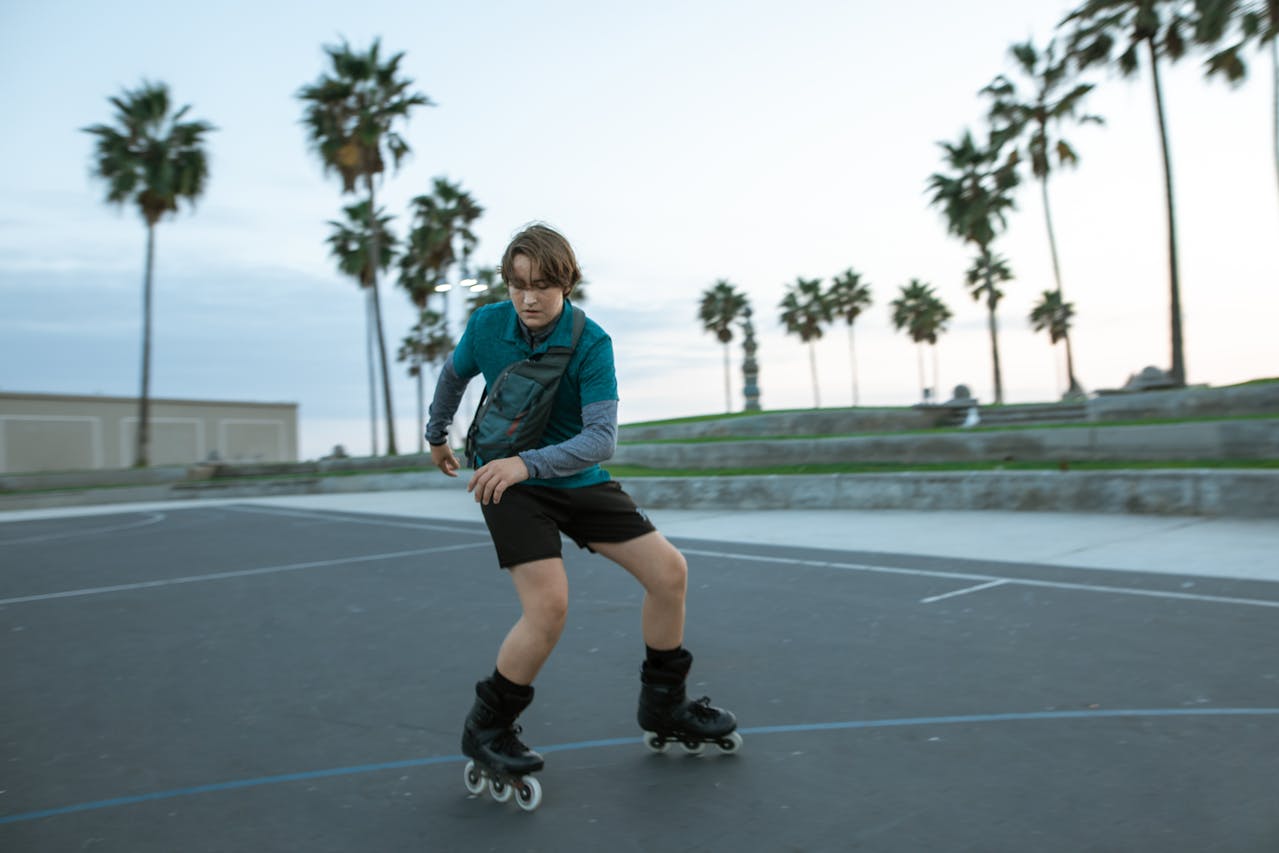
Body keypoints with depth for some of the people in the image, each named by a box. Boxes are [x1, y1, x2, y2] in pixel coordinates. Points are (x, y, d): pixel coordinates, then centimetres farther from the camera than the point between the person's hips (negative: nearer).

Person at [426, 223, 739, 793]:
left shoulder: (591, 343, -16)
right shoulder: (486, 325, -11)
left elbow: (602, 437, -24)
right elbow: (453, 376, 12)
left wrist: (528, 462, -36)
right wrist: (436, 436, 27)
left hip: (578, 478, 2)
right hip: (506, 481, -2)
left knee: (669, 571, -4)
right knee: (548, 607, -22)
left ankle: (663, 706, 18)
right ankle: (485, 728, 2)